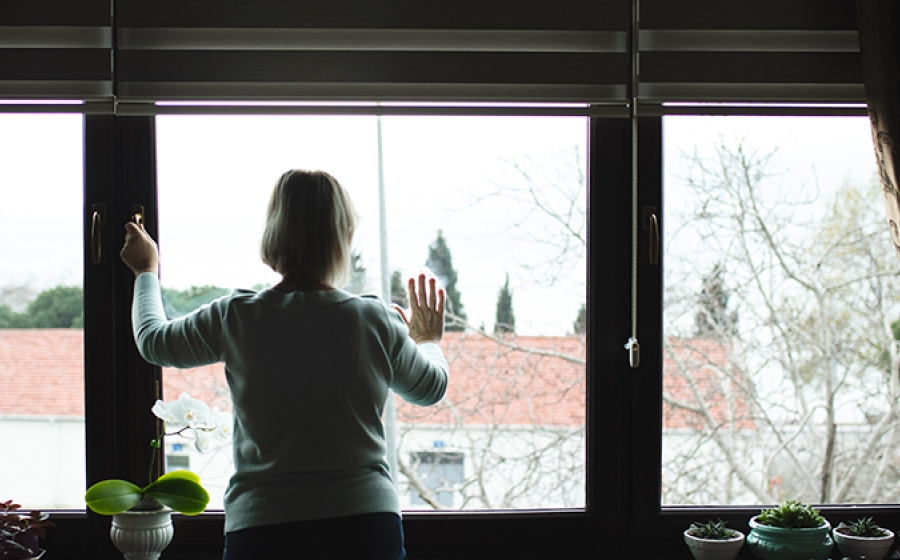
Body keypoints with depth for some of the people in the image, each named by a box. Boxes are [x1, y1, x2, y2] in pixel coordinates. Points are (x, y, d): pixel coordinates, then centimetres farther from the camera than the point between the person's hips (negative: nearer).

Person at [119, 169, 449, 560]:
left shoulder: (234, 318, -6)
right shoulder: (377, 321, -5)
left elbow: (154, 342, 15)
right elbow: (430, 388, 15)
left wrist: (146, 272, 34)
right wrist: (429, 341, 37)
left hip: (261, 529, 0)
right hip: (366, 526, 1)